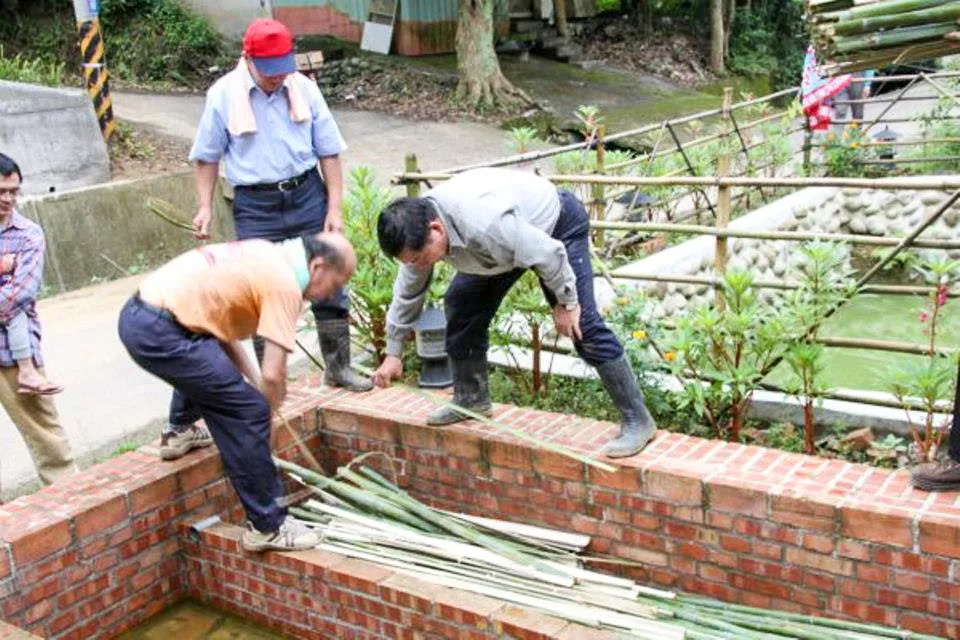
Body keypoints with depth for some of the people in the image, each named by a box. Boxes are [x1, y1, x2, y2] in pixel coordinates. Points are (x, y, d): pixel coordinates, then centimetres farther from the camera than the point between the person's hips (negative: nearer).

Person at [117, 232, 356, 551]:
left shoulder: (268, 257, 17)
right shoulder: (285, 284, -10)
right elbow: (274, 375, -14)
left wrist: (255, 384, 20)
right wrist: (267, 410, 7)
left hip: (137, 313, 10)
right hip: (158, 333, -10)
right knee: (248, 413, -7)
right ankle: (266, 527, 2)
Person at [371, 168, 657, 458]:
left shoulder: (482, 223, -44)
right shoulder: (417, 228, -18)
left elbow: (548, 253, -32)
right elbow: (407, 292, -2)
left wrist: (566, 302, -17)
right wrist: (393, 353, 4)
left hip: (556, 224, -8)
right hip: (511, 236, 8)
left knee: (583, 324, -17)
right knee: (461, 303, 4)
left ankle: (637, 421, -12)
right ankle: (471, 399, 19)